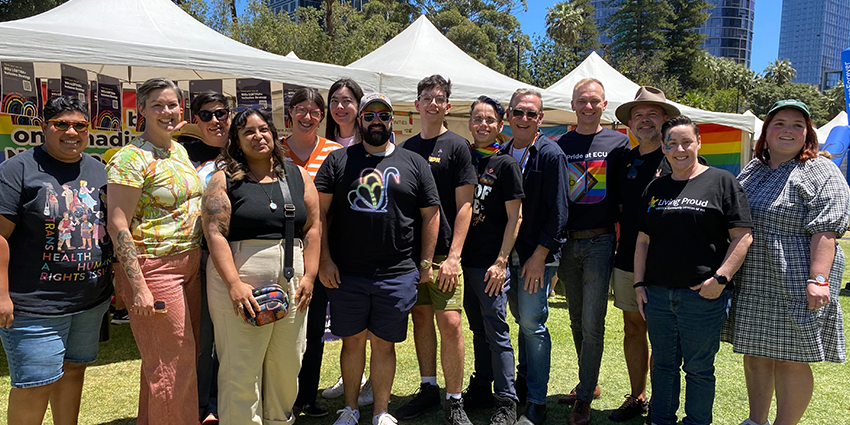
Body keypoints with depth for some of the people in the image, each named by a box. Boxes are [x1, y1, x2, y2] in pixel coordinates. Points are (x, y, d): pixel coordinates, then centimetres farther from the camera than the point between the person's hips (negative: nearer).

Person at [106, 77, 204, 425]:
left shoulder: (180, 151, 12)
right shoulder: (131, 158, -12)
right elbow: (117, 224, -16)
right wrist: (138, 287, -21)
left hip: (190, 263, 8)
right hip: (153, 268, -8)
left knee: (189, 354, 15)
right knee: (171, 363, -1)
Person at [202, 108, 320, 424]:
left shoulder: (298, 176, 11)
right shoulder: (224, 179, 2)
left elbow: (313, 228, 8)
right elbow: (215, 234, -7)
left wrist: (309, 276, -1)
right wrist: (234, 284, -17)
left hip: (292, 284, 4)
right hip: (240, 284, -3)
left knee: (287, 365, 11)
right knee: (241, 369, 1)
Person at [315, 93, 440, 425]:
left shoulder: (414, 163, 8)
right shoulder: (338, 160, 6)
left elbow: (431, 214, 9)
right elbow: (320, 211, 3)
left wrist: (426, 264, 4)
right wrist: (325, 260, -4)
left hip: (397, 274, 0)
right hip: (346, 273, 0)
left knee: (384, 344, 8)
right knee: (352, 340, 11)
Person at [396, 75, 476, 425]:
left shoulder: (457, 146, -1)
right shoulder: (407, 147, 13)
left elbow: (464, 205, -6)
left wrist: (453, 256, -14)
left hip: (442, 253, -5)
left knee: (450, 323, -9)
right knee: (421, 318, 11)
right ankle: (428, 390, 25)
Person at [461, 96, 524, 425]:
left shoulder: (506, 164, -5)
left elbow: (514, 217, -8)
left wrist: (501, 262, -13)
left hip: (492, 262, -5)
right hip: (466, 259, 6)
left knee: (496, 330, -2)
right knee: (478, 329, 15)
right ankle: (481, 389, 28)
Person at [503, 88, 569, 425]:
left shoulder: (551, 155, -9)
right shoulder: (503, 154, 10)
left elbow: (558, 212, -12)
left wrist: (539, 255, -15)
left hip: (537, 255, -5)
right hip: (509, 253, 5)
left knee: (533, 324, -3)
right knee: (523, 320, 15)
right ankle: (523, 382, 30)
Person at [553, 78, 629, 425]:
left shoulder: (618, 143, 2)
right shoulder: (558, 145, 9)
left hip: (600, 242, -3)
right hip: (566, 242, 3)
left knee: (592, 324, -4)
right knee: (577, 321, 13)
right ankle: (589, 383, 31)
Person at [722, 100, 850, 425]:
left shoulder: (822, 173, -5)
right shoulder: (751, 171, 14)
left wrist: (818, 280, -24)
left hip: (793, 287, -6)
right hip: (751, 285, 6)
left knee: (790, 359, 1)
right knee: (755, 353, 13)